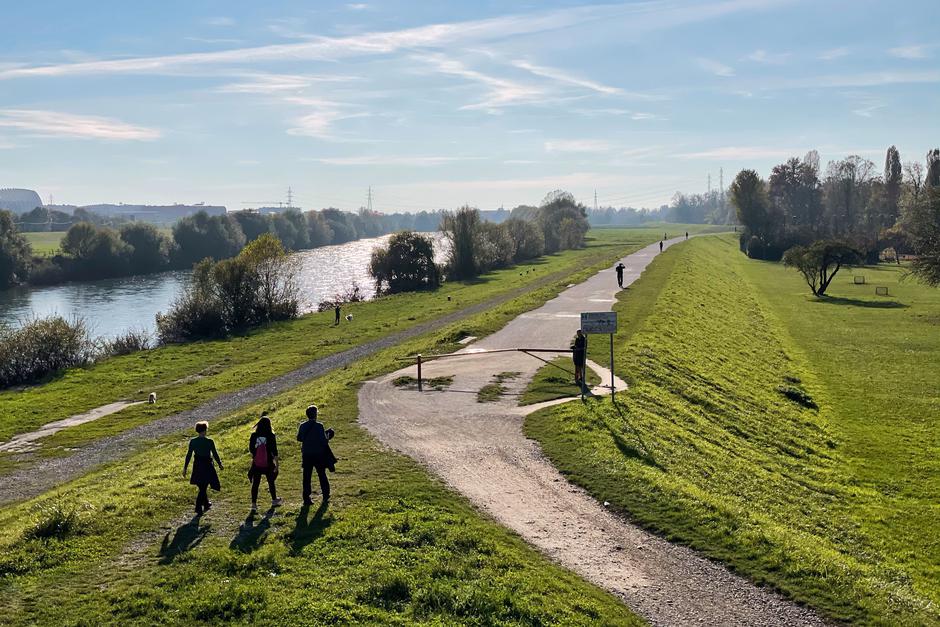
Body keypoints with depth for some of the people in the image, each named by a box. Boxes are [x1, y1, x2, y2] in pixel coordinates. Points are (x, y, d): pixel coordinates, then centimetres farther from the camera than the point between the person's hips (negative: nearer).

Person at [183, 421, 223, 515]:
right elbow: (215, 454, -8)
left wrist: (185, 467, 6)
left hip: (197, 466, 4)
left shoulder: (192, 441, -5)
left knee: (202, 487, 21)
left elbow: (189, 455, -2)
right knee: (203, 488, 4)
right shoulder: (209, 442, -15)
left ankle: (206, 504, 36)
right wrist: (220, 464, 7)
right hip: (207, 466, -4)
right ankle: (199, 509, -1)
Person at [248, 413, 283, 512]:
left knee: (255, 483, 5)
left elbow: (250, 449, 5)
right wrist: (276, 464, 0)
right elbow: (274, 452, -7)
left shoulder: (254, 436, -4)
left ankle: (254, 504, -1)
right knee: (271, 481, 16)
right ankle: (274, 500, 31)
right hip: (268, 464, -1)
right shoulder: (271, 436, -9)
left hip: (256, 464, 1)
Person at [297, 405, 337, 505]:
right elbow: (324, 441, -16)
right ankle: (325, 496, 24)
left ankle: (306, 498, 5)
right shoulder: (319, 426, -15)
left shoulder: (302, 426, -2)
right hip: (318, 455, -2)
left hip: (306, 455, 2)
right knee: (322, 475, 15)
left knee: (306, 476, 7)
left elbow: (299, 438, 9)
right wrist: (327, 437, 4)